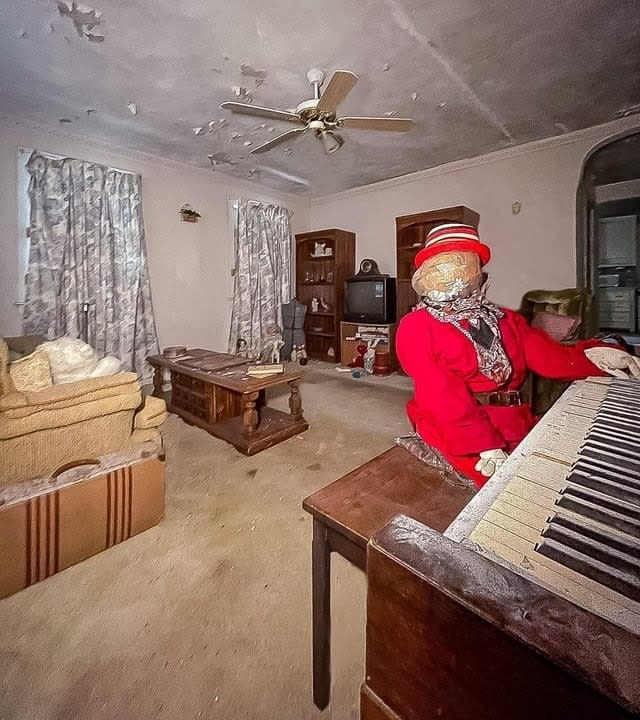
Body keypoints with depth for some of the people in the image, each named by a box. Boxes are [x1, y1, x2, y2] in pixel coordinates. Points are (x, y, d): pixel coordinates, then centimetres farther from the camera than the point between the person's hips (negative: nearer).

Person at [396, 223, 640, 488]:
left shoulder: (506, 320, 16)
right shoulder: (416, 326, -5)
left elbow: (549, 356, 4)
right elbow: (442, 395, -15)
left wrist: (591, 355, -16)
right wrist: (485, 445, -21)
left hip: (516, 423, 6)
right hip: (456, 429, -5)